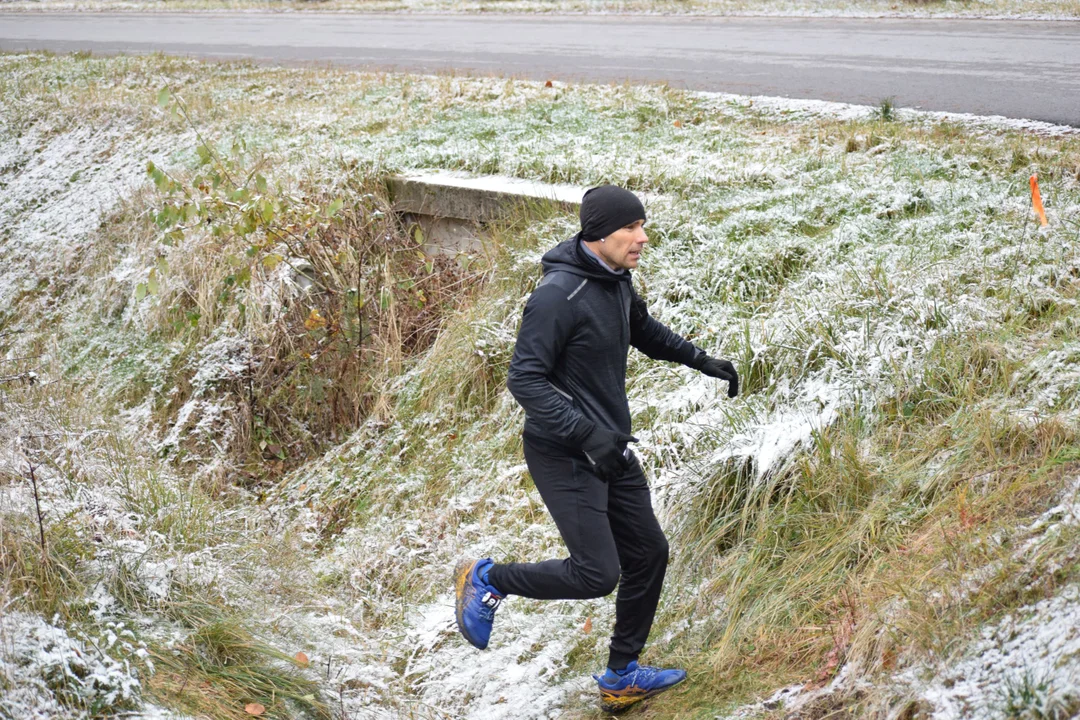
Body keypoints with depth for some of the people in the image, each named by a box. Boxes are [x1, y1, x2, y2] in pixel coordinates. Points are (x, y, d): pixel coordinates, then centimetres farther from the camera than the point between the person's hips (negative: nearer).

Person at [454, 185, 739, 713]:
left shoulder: (616, 280, 5)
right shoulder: (558, 295, -23)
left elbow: (645, 332, 27)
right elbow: (524, 380, -26)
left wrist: (702, 360, 20)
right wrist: (587, 433, -33)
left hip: (611, 451, 9)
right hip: (563, 456, -9)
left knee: (648, 554, 10)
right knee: (596, 574, -11)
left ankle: (621, 678, 25)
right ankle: (486, 580, 12)